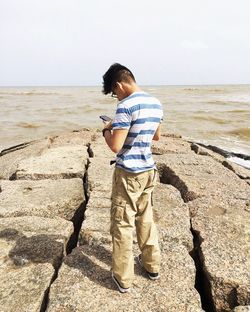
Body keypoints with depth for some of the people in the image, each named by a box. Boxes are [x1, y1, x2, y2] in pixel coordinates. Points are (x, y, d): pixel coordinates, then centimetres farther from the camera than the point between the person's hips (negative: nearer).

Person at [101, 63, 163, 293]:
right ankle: (152, 265, 35)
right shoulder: (156, 103, 7)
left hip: (128, 173, -7)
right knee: (146, 218, 20)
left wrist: (107, 130, -2)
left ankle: (123, 278, 18)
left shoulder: (126, 106, -18)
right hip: (148, 170, 8)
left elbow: (115, 146, -21)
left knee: (122, 224, 6)